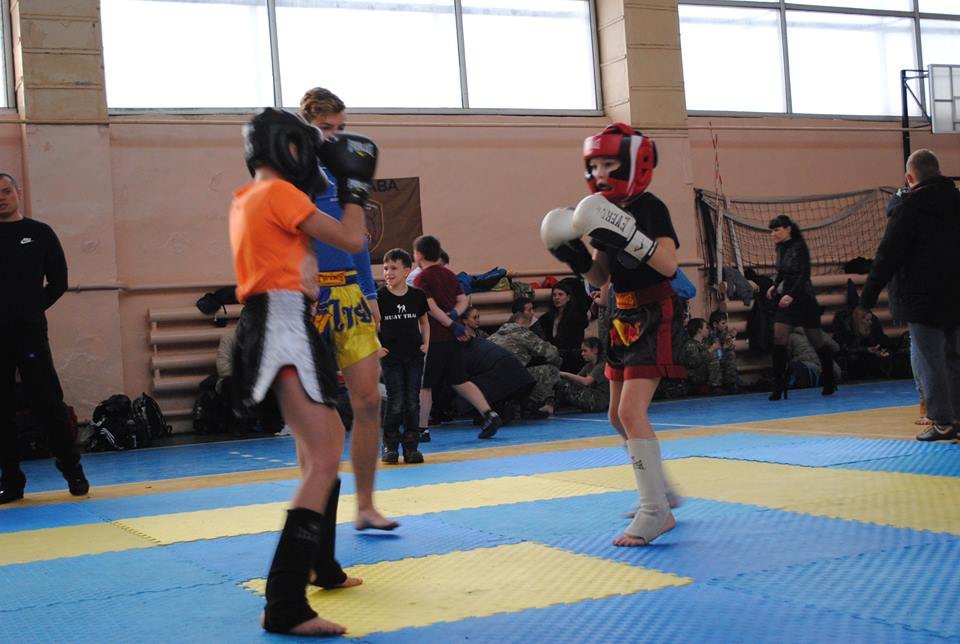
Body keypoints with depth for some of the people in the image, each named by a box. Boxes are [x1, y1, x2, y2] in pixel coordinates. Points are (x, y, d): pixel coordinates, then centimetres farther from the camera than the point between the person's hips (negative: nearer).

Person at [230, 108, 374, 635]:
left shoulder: (247, 198, 18)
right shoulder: (278, 191, -10)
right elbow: (351, 241, -8)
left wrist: (321, 184, 24)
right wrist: (355, 183, 6)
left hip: (273, 325, 11)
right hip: (284, 325, -11)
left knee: (328, 442, 24)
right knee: (323, 461, -17)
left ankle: (322, 566, 37)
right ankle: (284, 606, -23)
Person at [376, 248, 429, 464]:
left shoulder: (417, 295, 2)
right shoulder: (379, 296, -5)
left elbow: (424, 321, 16)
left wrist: (425, 343, 6)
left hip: (414, 355, 2)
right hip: (391, 356, -2)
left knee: (413, 402, 4)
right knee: (396, 402, -5)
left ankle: (411, 446, 11)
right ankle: (390, 447, 6)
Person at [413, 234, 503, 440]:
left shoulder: (422, 278, -10)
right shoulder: (449, 274, 13)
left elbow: (431, 307, -17)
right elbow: (463, 300, 13)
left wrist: (451, 324, -11)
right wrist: (453, 315, -3)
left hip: (434, 338, -7)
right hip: (453, 338, 7)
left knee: (424, 385, 3)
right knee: (459, 381, 13)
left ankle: (422, 429, 7)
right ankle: (490, 414, 3)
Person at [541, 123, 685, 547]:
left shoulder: (650, 208, -13)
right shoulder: (607, 213, 9)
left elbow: (668, 264, -25)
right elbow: (599, 278, 12)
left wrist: (629, 234, -35)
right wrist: (574, 256, -5)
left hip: (654, 318, -9)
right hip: (623, 319, 9)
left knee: (632, 411, -18)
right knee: (618, 416, 15)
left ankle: (656, 512, -13)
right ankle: (660, 491, 32)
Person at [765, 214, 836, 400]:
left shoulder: (799, 247, -14)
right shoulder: (781, 247, 7)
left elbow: (804, 275, -20)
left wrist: (791, 295, -29)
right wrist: (775, 285, 4)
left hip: (803, 299, -6)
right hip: (785, 299, 6)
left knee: (817, 342, 5)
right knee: (778, 340, -9)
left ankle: (829, 381, 23)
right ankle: (779, 386, -9)